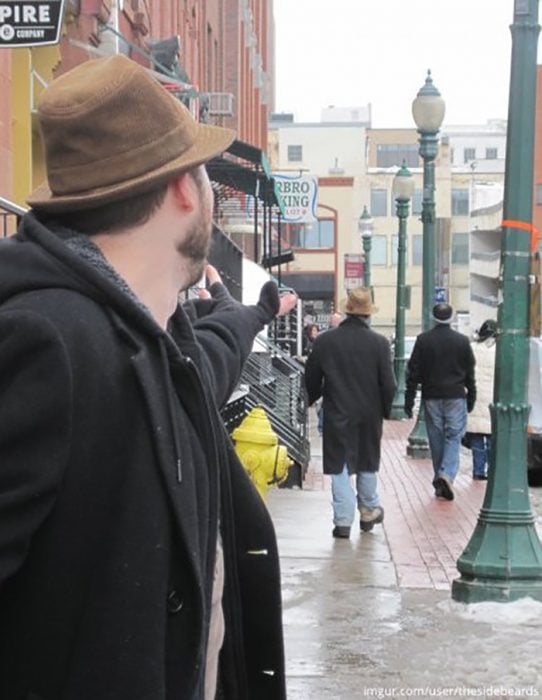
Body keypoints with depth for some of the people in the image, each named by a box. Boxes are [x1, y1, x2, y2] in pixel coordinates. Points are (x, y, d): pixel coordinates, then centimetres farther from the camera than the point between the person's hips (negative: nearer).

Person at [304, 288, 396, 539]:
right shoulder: (379, 343, -9)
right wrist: (385, 410, 8)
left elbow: (311, 379, 1)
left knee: (340, 466, 4)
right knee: (367, 463, 18)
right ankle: (368, 511, 30)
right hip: (370, 414, 1)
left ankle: (343, 520, 1)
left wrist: (314, 400, 20)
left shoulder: (324, 341, -7)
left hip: (337, 414, -1)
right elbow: (388, 383, -7)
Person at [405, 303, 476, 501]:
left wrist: (409, 401, 2)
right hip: (456, 397, -1)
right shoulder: (462, 341, 0)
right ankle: (447, 474, -18)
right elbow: (470, 373, 6)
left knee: (436, 439, 9)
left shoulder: (423, 340, -2)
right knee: (453, 437, 2)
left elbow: (413, 372, -2)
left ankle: (439, 480, 14)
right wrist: (471, 399, 15)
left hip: (431, 397, 1)